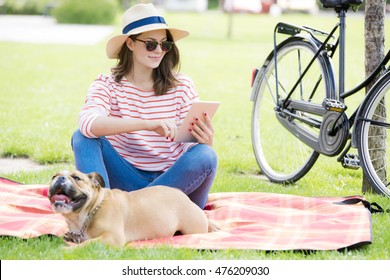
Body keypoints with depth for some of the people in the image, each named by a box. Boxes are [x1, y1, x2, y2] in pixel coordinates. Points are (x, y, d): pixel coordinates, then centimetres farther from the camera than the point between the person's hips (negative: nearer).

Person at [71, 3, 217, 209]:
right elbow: (88, 123, -27)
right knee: (83, 138, -21)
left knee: (204, 155, -30)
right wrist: (147, 124, -41)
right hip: (127, 180, -1)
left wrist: (207, 142, -29)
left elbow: (196, 139, -2)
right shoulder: (107, 84, -5)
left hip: (175, 182, 1)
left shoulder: (182, 86, 0)